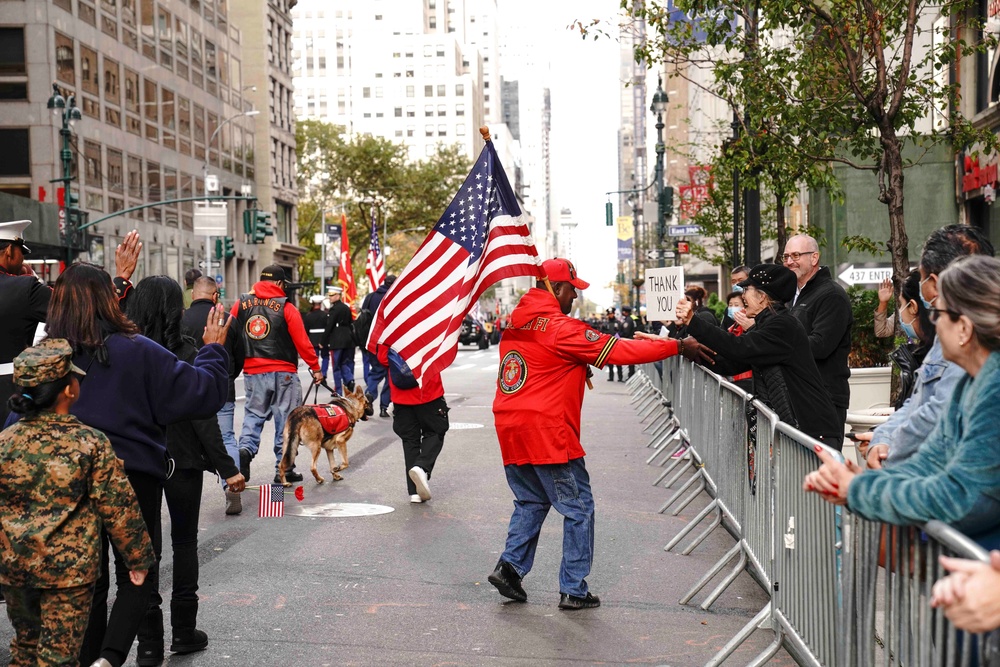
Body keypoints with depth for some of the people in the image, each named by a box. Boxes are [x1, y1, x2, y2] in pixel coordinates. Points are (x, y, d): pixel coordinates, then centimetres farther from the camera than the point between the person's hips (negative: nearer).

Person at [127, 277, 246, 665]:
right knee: (184, 543, 14)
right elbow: (202, 415, -14)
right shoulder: (185, 353, -13)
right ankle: (184, 632, 19)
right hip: (183, 460, -2)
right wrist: (226, 468, -12)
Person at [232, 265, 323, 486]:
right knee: (285, 419, 6)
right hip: (283, 372, -3)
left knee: (253, 414, 15)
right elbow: (302, 342, -8)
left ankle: (246, 447, -10)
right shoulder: (286, 308, -8)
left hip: (252, 371, 3)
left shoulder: (241, 304, 2)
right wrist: (315, 368, 1)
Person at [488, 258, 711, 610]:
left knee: (531, 502, 22)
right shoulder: (560, 328, -12)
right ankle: (573, 590, 6)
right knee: (578, 508, 4)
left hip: (510, 428, 8)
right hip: (546, 431, -8)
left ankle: (510, 565, 9)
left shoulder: (516, 322, 11)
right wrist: (678, 347, -8)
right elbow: (618, 351, -12)